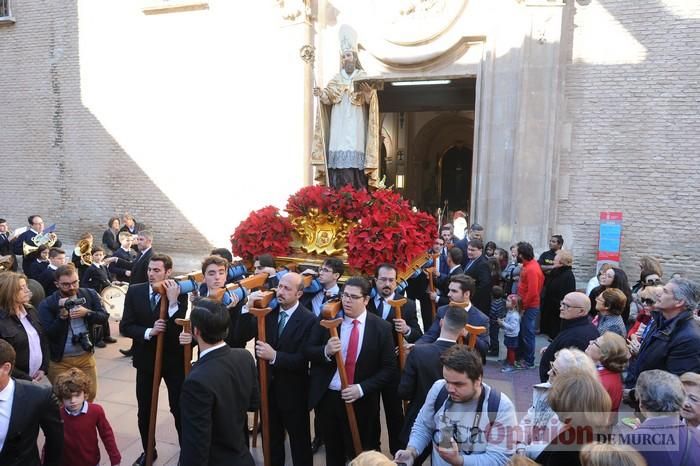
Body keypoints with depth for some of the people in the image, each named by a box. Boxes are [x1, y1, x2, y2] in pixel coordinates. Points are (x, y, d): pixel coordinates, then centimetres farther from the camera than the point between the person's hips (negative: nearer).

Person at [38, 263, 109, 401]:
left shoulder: (90, 295, -3)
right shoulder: (47, 305, -12)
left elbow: (104, 317, -6)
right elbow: (49, 334, -16)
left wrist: (87, 312, -22)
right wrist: (62, 316, -29)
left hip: (86, 356, 3)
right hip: (60, 360, -3)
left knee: (90, 394, 13)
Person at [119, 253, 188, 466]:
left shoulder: (179, 293, -15)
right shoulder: (134, 291, -5)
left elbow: (181, 329, -23)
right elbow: (125, 327, -6)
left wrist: (173, 301, -33)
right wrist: (148, 332, -23)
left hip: (173, 359, -3)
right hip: (145, 359, 3)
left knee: (179, 408, 6)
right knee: (145, 410, 16)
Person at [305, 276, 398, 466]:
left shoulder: (381, 328, -9)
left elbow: (389, 369, -8)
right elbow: (308, 351, -3)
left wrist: (362, 388, -19)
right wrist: (325, 351, -24)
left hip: (362, 401, -2)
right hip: (327, 398, 2)